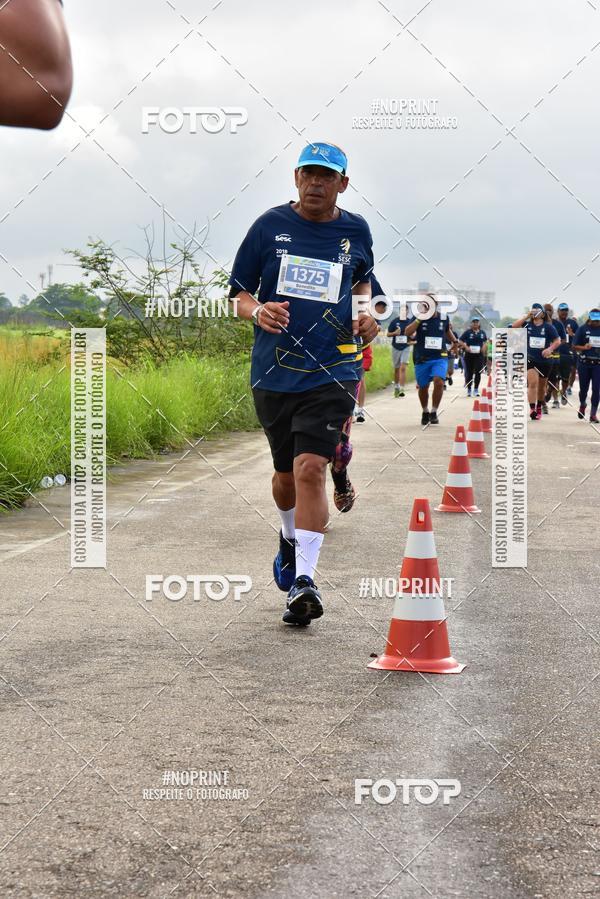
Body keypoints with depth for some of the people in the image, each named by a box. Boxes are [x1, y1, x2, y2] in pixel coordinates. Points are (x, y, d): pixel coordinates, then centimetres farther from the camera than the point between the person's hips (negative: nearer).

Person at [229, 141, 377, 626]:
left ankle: (305, 580, -17)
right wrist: (257, 311, -17)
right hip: (274, 372, 1)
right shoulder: (270, 225, 1)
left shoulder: (355, 230, 5)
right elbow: (239, 292, 5)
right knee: (286, 475, 14)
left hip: (332, 372, -1)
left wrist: (365, 314, 5)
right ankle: (291, 538, 46)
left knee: (310, 469, -17)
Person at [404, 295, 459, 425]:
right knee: (423, 388, 10)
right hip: (422, 359, 0)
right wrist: (419, 319, -22)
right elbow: (407, 332, -18)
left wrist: (454, 341, 17)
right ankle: (425, 412, 35)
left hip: (439, 358, 0)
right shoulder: (418, 318, -4)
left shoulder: (443, 318, 5)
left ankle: (434, 413, -6)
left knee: (439, 382, -21)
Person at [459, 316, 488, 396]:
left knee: (478, 372, -6)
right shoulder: (467, 332, -2)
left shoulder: (482, 333, 9)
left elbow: (485, 342, 23)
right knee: (469, 373, 3)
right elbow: (460, 341, -1)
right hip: (469, 355, -2)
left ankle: (476, 389, 3)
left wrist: (484, 347, 3)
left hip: (479, 355, 2)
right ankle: (469, 389, 16)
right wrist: (466, 347, -15)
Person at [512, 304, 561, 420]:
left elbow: (557, 341, -2)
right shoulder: (527, 325, 2)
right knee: (533, 382, -19)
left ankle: (539, 407, 36)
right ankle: (532, 409, -20)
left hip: (544, 360, 1)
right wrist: (527, 316, -15)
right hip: (530, 359, -1)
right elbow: (514, 326, -13)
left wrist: (550, 349, -21)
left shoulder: (548, 327, -1)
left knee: (541, 386, 15)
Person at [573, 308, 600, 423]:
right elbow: (574, 346, 1)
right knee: (583, 388, 7)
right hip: (584, 363, -1)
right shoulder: (583, 329, 1)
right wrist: (584, 347, -18)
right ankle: (582, 405, 37)